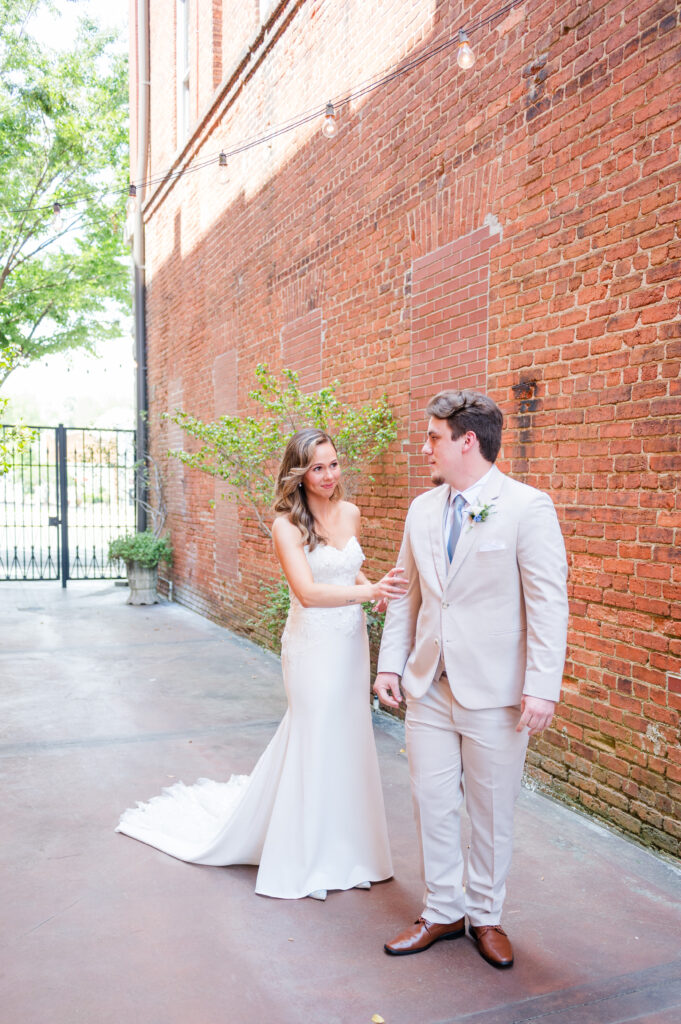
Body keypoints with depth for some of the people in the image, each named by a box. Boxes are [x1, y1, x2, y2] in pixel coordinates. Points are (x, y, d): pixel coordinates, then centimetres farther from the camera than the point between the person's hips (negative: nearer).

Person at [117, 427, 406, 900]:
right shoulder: (287, 524, -14)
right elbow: (308, 592, -25)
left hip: (352, 643, 6)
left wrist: (371, 584, 0)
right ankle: (305, 855, 25)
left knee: (348, 739, 14)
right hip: (313, 645, -5)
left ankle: (342, 845, 33)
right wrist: (367, 591, -34)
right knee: (315, 741, 4)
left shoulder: (351, 513, 4)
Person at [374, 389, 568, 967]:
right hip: (429, 687, 5)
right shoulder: (422, 510, 7)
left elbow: (549, 604, -13)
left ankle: (486, 916, 32)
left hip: (495, 693, -5)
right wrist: (390, 663, 9)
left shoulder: (527, 508, -11)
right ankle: (443, 910, 33)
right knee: (433, 804, 13)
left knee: (492, 811, 11)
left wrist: (542, 687, -17)